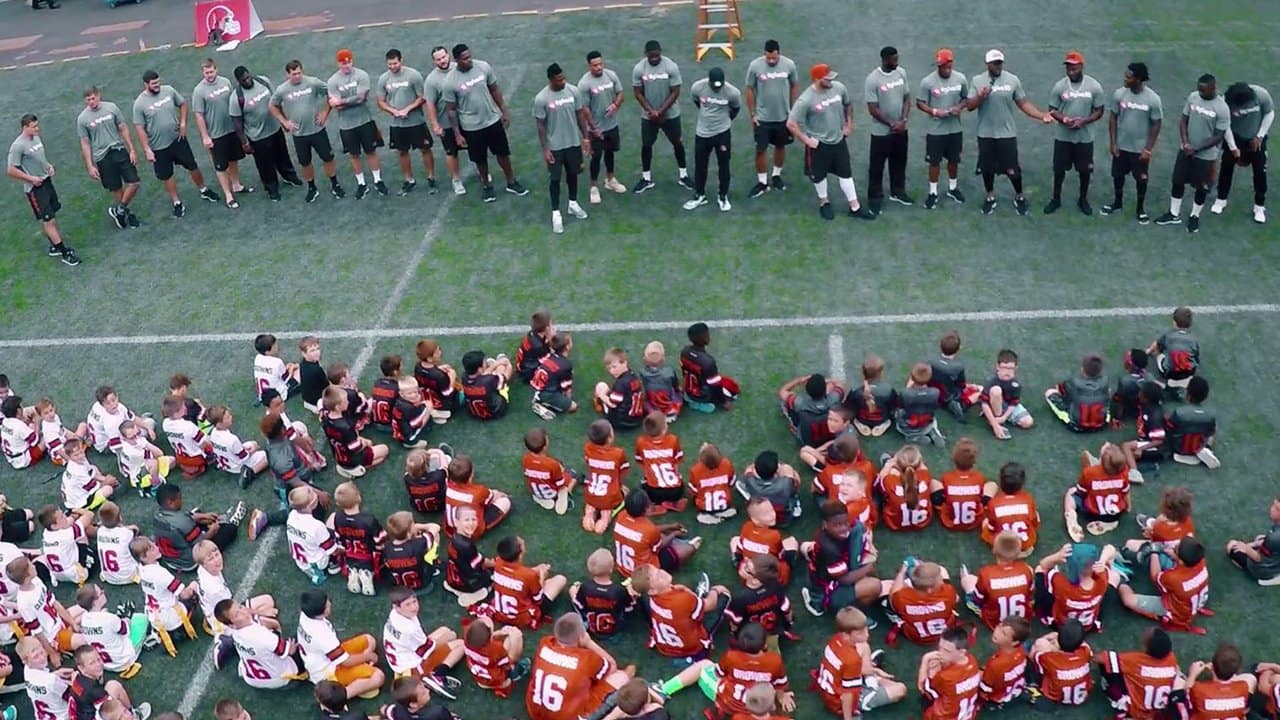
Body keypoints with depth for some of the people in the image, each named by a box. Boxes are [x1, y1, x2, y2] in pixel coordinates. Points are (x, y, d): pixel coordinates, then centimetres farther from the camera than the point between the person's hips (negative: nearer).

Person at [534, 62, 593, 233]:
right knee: (555, 179, 7)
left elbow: (580, 115, 3)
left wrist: (586, 137, 3)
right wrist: (545, 149, -12)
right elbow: (541, 126, -12)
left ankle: (573, 204, 41)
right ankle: (556, 213, 19)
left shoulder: (573, 91, -8)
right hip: (554, 146, -4)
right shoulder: (541, 99, -18)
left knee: (572, 174, 20)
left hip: (573, 143, 4)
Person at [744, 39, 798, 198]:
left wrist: (793, 110, 5)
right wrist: (752, 114, -5)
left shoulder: (789, 64, -11)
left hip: (783, 116, 2)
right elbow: (749, 90, -5)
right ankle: (762, 182, 16)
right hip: (762, 117, -2)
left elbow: (795, 86, 3)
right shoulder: (755, 66, -15)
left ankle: (776, 175, 38)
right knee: (760, 150, 1)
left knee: (780, 146, 17)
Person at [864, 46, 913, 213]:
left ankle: (897, 192, 36)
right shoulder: (872, 79, -19)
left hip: (901, 129, 5)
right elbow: (873, 109, -18)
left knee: (899, 162, 19)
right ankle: (875, 198, 19)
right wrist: (891, 124, -16)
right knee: (877, 166, 6)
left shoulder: (901, 73, -2)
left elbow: (907, 98, 3)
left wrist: (903, 121, -11)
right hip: (881, 131, -5)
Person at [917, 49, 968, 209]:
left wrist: (960, 107, -14)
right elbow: (920, 103, -7)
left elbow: (966, 98, 7)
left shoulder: (961, 79, -6)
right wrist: (934, 111, -22)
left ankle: (953, 188, 37)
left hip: (955, 129, 3)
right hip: (936, 130, -3)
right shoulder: (927, 82, -15)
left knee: (954, 160, 17)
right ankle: (933, 192, 21)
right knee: (934, 161, 7)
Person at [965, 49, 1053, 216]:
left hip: (1007, 134, -1)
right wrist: (980, 98, -24)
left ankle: (1019, 197, 23)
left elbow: (1023, 103, -1)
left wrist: (1042, 115, -13)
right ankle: (990, 197, 32)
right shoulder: (977, 80, -3)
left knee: (1012, 169, 2)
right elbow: (969, 106, -3)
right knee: (987, 168, 13)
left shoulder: (1013, 80, -4)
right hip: (985, 134, 1)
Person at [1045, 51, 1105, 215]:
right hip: (1062, 137, 0)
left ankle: (1083, 200, 28)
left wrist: (1083, 121, -20)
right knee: (1059, 169, 10)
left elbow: (1099, 111, -3)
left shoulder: (1094, 86, -9)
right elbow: (1052, 110, -2)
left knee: (1085, 170, 10)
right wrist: (1064, 119, -21)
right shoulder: (1059, 86, -7)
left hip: (1085, 137, 0)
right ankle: (1056, 199, 27)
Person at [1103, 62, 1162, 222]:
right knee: (1117, 175, 17)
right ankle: (1118, 202, 41)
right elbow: (1113, 118, -1)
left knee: (1141, 179, 12)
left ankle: (1140, 208, 31)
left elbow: (1156, 124, -10)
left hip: (1140, 148, -3)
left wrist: (1148, 148, -11)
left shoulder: (1153, 99, -19)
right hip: (1121, 145, 3)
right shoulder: (1119, 94, -11)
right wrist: (1112, 143, -4)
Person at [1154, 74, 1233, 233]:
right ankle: (1174, 214, 31)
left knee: (1201, 187, 10)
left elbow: (1219, 137, -16)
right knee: (1178, 181, 14)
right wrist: (1185, 143, -14)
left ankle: (1194, 217, 30)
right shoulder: (1192, 97, -7)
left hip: (1206, 155, -4)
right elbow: (1183, 121, 0)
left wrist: (1196, 149, -19)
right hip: (1185, 150, 5)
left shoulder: (1222, 109, -21)